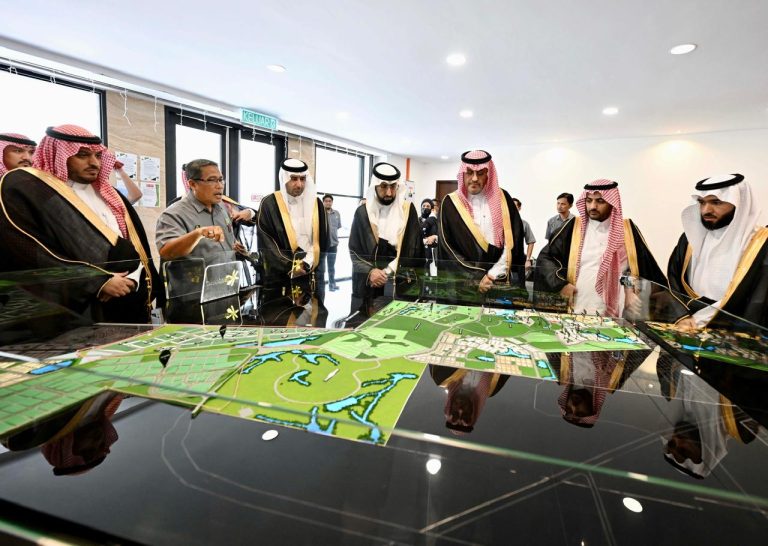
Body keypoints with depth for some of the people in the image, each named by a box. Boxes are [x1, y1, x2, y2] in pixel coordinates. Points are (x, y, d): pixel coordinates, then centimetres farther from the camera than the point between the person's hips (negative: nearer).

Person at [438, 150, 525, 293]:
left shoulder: (502, 198, 3)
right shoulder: (450, 203, -3)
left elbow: (513, 242, -2)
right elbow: (446, 250, -7)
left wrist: (493, 274, -12)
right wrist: (476, 278, -13)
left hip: (500, 281, 2)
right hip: (463, 283, -1)